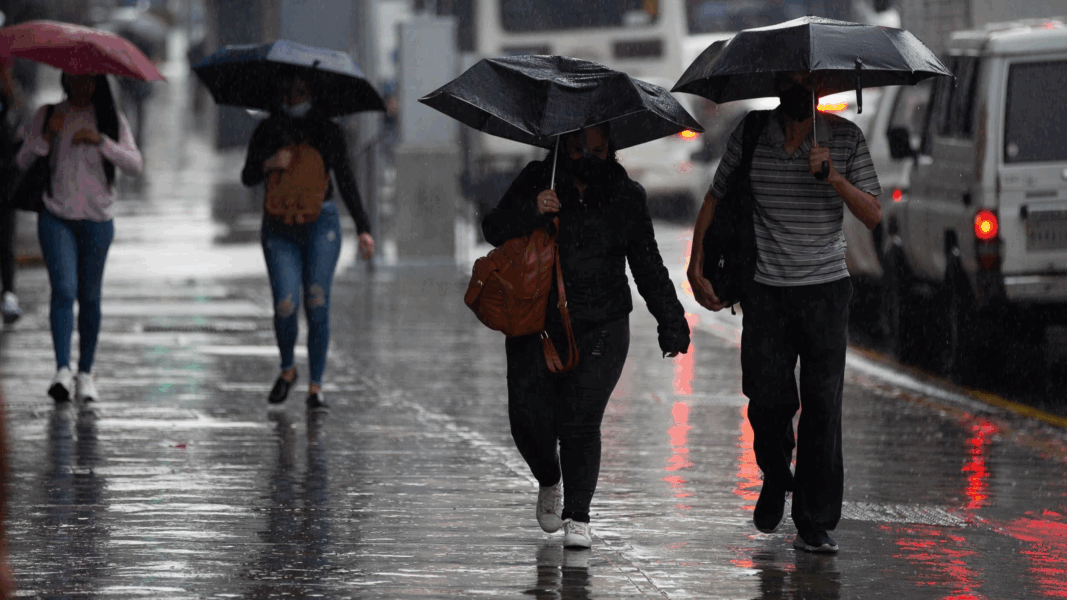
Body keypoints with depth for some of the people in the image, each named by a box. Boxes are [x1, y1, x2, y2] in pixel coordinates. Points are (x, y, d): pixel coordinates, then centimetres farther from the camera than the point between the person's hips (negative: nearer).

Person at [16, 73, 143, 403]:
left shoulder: (111, 119, 6)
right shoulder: (48, 115, 7)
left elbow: (135, 165, -3)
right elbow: (22, 162, 4)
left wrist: (102, 141, -17)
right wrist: (46, 137, -12)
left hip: (96, 218, 1)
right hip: (56, 217, -1)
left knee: (89, 295, 5)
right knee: (63, 289, -16)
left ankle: (85, 373, 14)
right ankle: (62, 370, -24)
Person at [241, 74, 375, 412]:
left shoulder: (328, 132, 6)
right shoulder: (267, 131, 7)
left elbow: (346, 182, 7)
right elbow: (248, 178, 6)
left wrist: (362, 228, 0)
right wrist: (268, 164, -16)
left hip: (321, 224, 0)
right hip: (280, 229, 0)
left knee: (317, 305, -8)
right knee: (285, 306, -12)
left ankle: (315, 387, -1)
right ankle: (287, 369, 15)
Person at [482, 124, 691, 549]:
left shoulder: (627, 196, 6)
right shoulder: (536, 182, 3)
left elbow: (648, 267, 12)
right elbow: (494, 230, -5)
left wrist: (671, 322, 5)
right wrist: (532, 210, -24)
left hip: (599, 330, 0)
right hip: (536, 325, 1)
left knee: (580, 422, -9)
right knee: (528, 418, -4)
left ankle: (577, 518, 0)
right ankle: (549, 482, 28)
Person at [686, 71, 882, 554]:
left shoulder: (846, 138, 2)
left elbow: (873, 216, -2)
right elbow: (715, 199, 12)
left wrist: (835, 178, -19)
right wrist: (697, 267, 3)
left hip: (826, 290, 0)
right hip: (766, 291, 0)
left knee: (822, 405, -5)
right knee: (767, 401, -5)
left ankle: (815, 526, 1)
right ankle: (776, 477, 28)